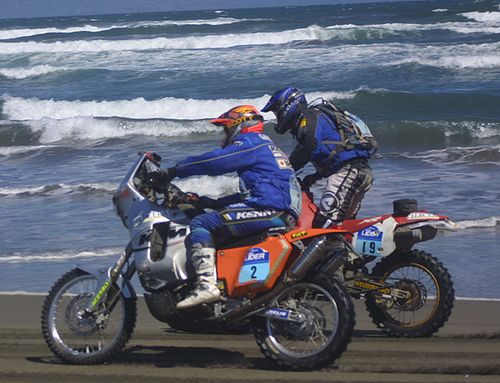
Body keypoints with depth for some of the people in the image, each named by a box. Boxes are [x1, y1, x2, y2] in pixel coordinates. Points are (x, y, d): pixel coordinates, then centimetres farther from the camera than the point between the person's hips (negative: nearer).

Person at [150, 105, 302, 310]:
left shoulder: (250, 144, 1)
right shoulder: (267, 146, 33)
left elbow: (214, 161, -11)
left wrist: (174, 171, -3)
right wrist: (214, 203, 30)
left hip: (269, 209, -10)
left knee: (201, 224, -15)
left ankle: (207, 284, -31)